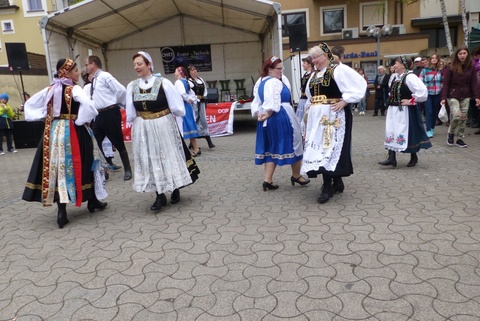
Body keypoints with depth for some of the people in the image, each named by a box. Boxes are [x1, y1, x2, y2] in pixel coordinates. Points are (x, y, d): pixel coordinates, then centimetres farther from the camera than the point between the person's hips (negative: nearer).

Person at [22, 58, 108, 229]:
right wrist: (81, 120, -13)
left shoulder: (50, 89, 10)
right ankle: (93, 201, 21)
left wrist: (44, 117, 12)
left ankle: (61, 210, 1)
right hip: (73, 131, -5)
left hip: (53, 131, 6)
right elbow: (87, 105, -27)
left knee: (57, 166, 4)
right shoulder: (74, 89, -9)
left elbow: (29, 103, 15)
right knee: (81, 165, 7)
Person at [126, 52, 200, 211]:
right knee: (150, 161, 6)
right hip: (143, 130, 4)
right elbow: (130, 113, 5)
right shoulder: (132, 86, 1)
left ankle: (175, 190, 26)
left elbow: (177, 107, -6)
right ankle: (160, 196, 16)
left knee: (168, 157, 7)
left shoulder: (163, 82, -11)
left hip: (164, 127, -3)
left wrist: (163, 115, 3)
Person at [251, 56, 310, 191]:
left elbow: (256, 101, 11)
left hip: (267, 120, 9)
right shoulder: (275, 82, -16)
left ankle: (267, 180, 7)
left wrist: (258, 114, 1)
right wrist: (267, 114, -13)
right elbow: (272, 104, -24)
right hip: (280, 118, -9)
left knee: (271, 148, 13)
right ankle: (296, 175, 22)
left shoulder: (260, 82, 14)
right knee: (293, 143, 8)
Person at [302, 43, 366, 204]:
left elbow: (359, 84, -12)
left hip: (333, 116, -8)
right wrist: (310, 106, 11)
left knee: (329, 148, -9)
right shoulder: (314, 75, 15)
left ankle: (328, 187, -4)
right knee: (318, 147, 7)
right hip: (317, 117, 8)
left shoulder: (339, 70, -7)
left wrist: (345, 101, -17)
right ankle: (337, 182, 19)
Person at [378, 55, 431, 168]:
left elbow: (422, 91, -24)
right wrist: (392, 99, 13)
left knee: (408, 133, 3)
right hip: (394, 110, 9)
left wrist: (411, 101, -19)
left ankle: (414, 157, 20)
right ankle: (391, 158, 5)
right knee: (391, 132, 4)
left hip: (405, 111, -8)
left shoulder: (409, 77, -16)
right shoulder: (396, 77, 11)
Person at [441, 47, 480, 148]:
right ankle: (451, 133, 9)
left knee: (463, 118, 4)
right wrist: (443, 97, -15)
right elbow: (446, 83, -8)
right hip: (453, 96, -3)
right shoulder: (451, 68, -7)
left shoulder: (471, 67, 3)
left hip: (465, 96, 4)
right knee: (456, 115, -17)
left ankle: (459, 139, 16)